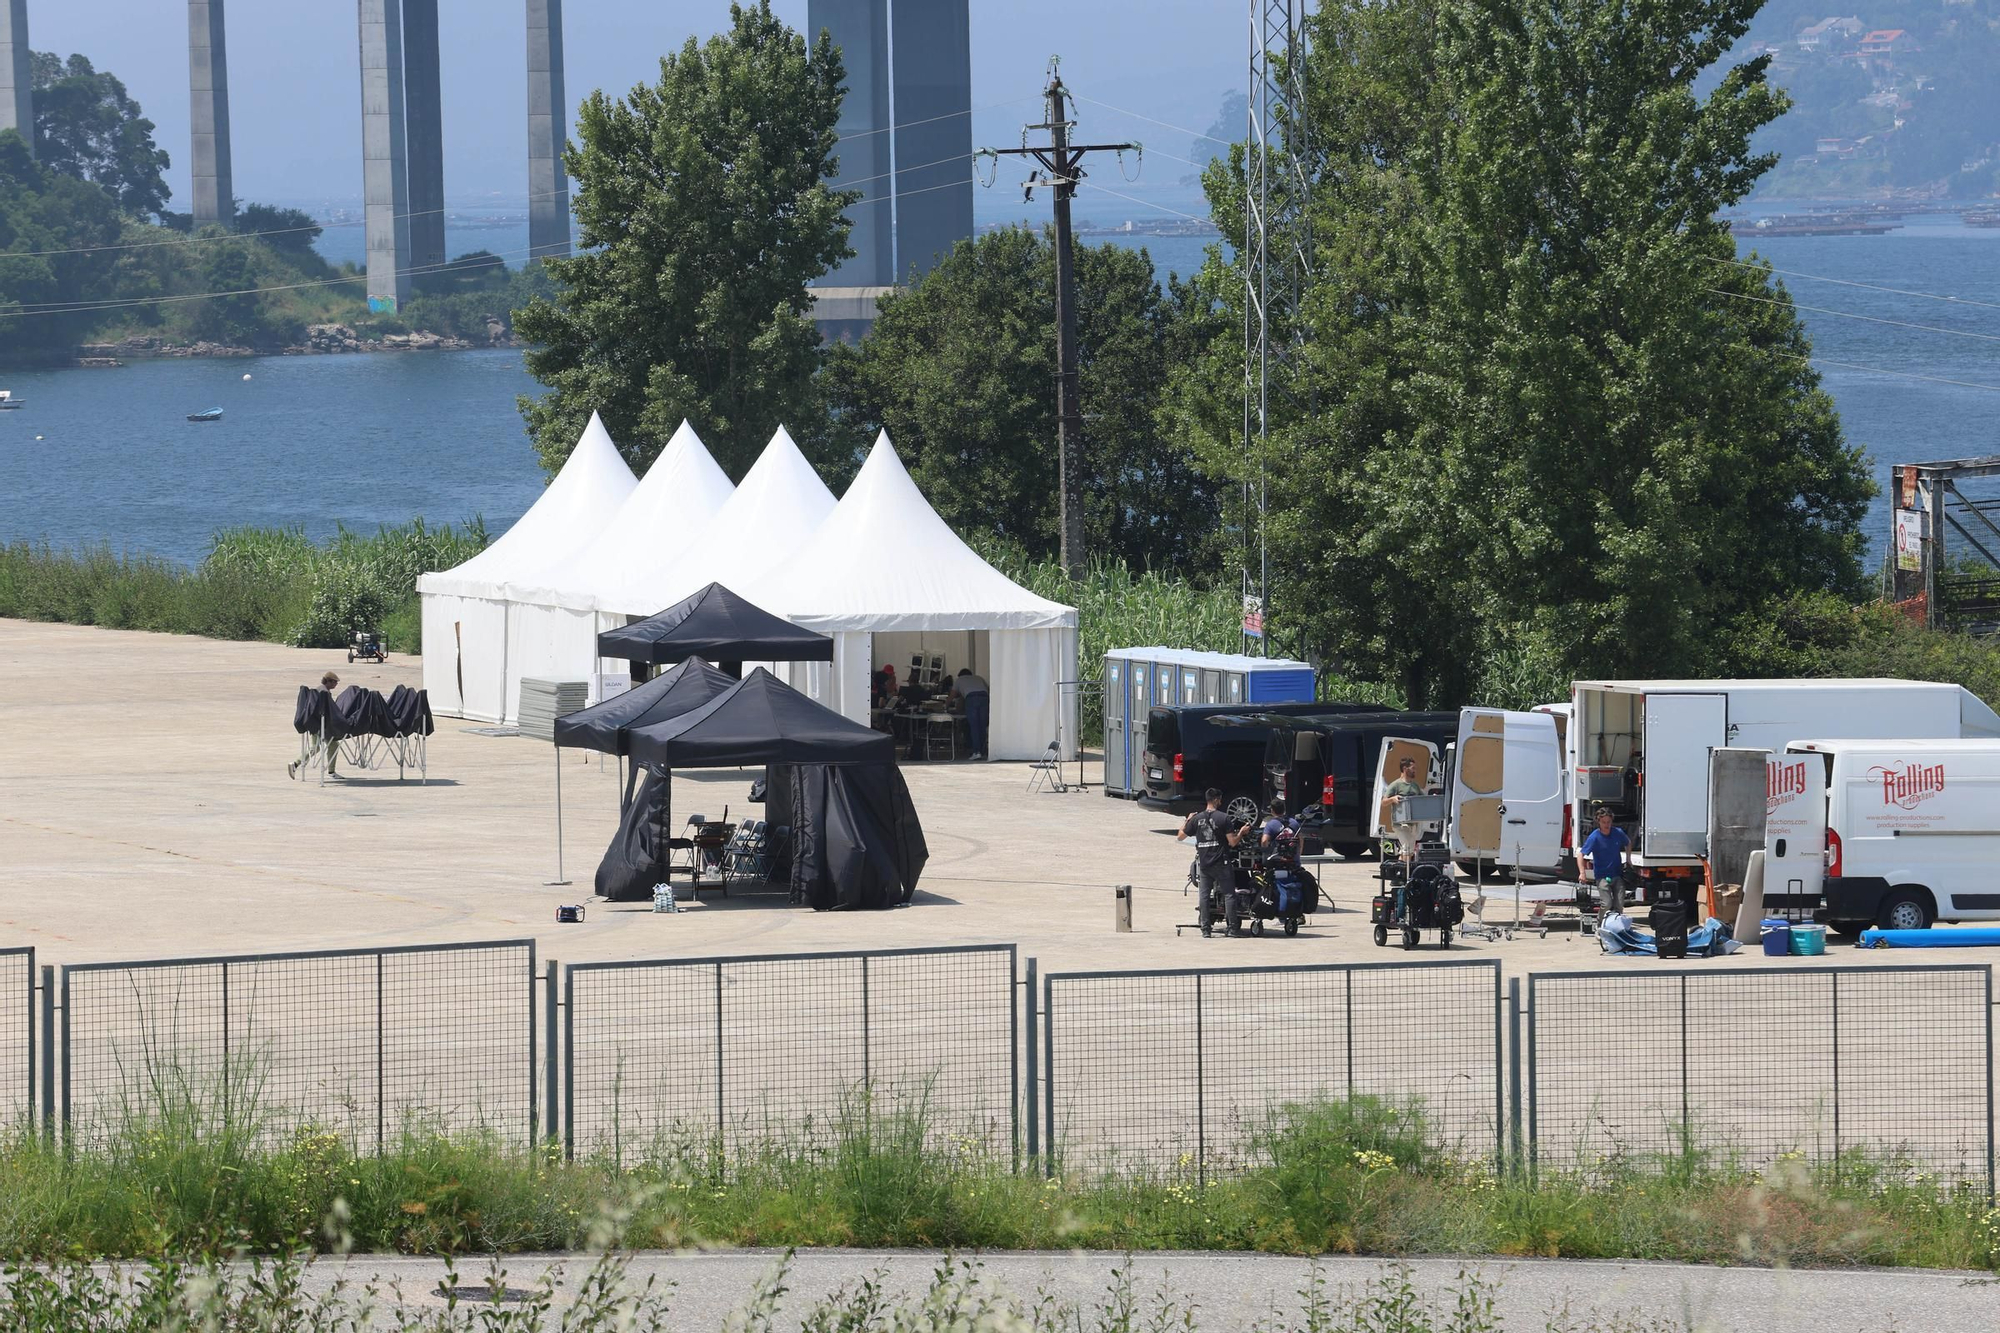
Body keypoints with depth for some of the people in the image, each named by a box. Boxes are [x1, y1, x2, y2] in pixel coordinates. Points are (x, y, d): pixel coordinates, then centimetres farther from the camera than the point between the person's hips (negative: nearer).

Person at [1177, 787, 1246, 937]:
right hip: (1221, 863, -3)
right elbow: (1232, 842, -11)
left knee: (1204, 895, 5)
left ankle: (1205, 929, 3)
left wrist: (1186, 821, 26)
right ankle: (1233, 927, 3)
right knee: (1229, 894, 4)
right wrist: (1241, 832, 7)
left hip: (1203, 863, 3)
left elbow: (1180, 837, 10)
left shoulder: (1197, 819, 1)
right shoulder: (1224, 818, -9)